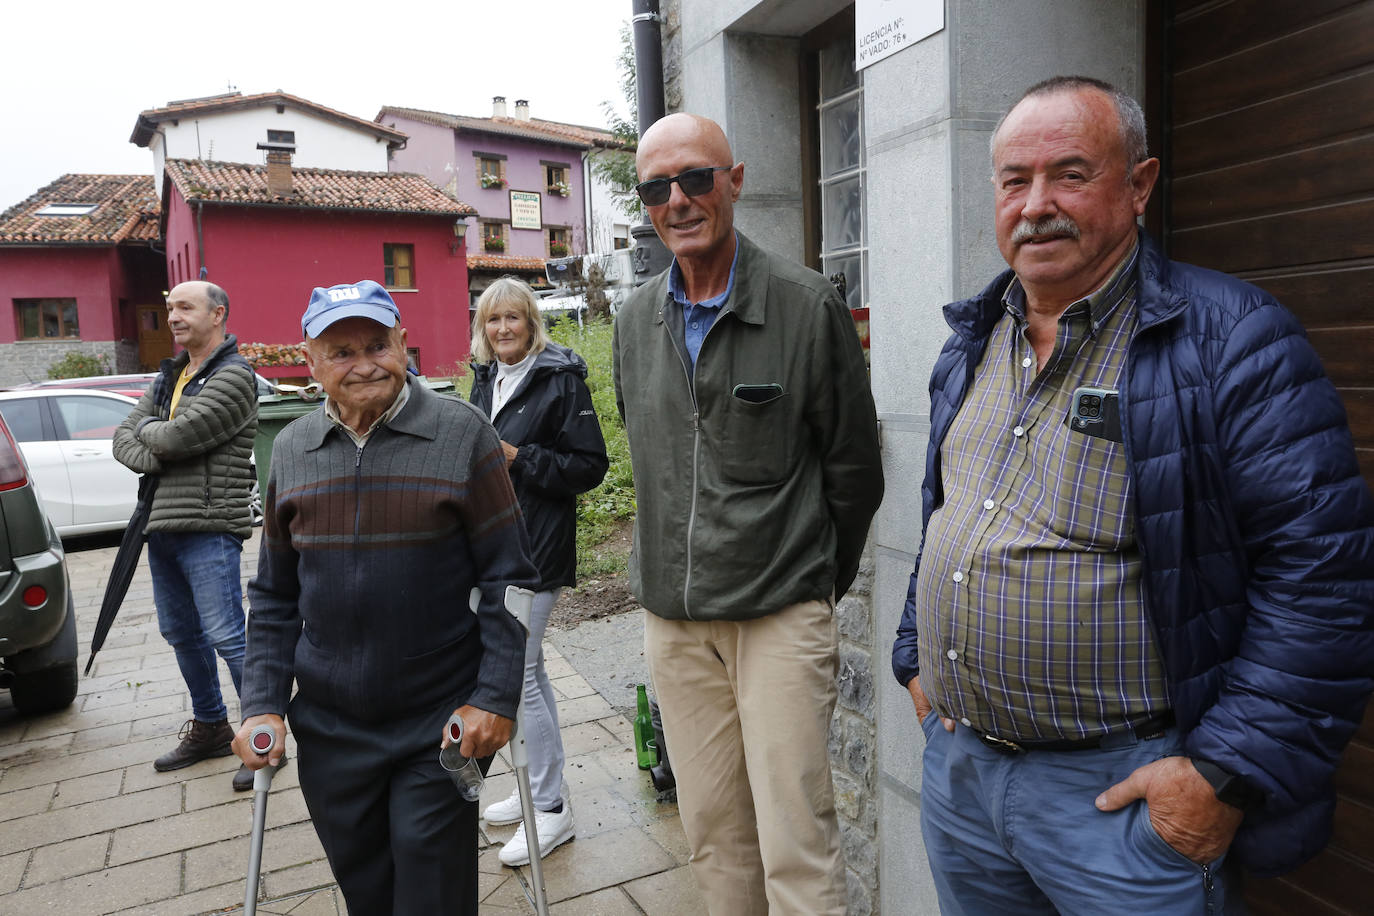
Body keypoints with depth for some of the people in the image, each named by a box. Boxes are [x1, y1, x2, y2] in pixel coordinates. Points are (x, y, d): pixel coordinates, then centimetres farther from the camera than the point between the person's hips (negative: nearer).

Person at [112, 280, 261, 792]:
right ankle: (209, 728, 31)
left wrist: (146, 429, 3)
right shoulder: (169, 376, 19)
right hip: (161, 524, 9)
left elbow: (179, 436, -19)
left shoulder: (234, 376, -9)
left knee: (226, 636, -10)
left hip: (208, 528, -9)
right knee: (181, 634, 16)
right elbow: (123, 440, 14)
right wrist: (158, 458, -8)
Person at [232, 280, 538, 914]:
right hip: (329, 730, 4)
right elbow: (274, 596, 10)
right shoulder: (291, 450, 4)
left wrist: (496, 697, -13)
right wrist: (262, 704, 2)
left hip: (441, 725, -4)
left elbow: (506, 577, -9)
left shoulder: (461, 433, -9)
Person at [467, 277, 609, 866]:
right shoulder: (485, 381, 12)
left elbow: (591, 465, -14)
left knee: (517, 672, -6)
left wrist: (518, 458, -19)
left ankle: (552, 808, 9)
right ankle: (542, 788, 31)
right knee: (526, 668, 16)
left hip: (537, 547, -8)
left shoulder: (561, 380, -11)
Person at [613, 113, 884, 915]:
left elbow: (854, 467, -1)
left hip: (782, 616, -4)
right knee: (714, 833, 16)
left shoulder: (807, 304, -8)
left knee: (797, 849, 0)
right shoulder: (635, 322, 8)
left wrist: (819, 581, 6)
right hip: (671, 618, 5)